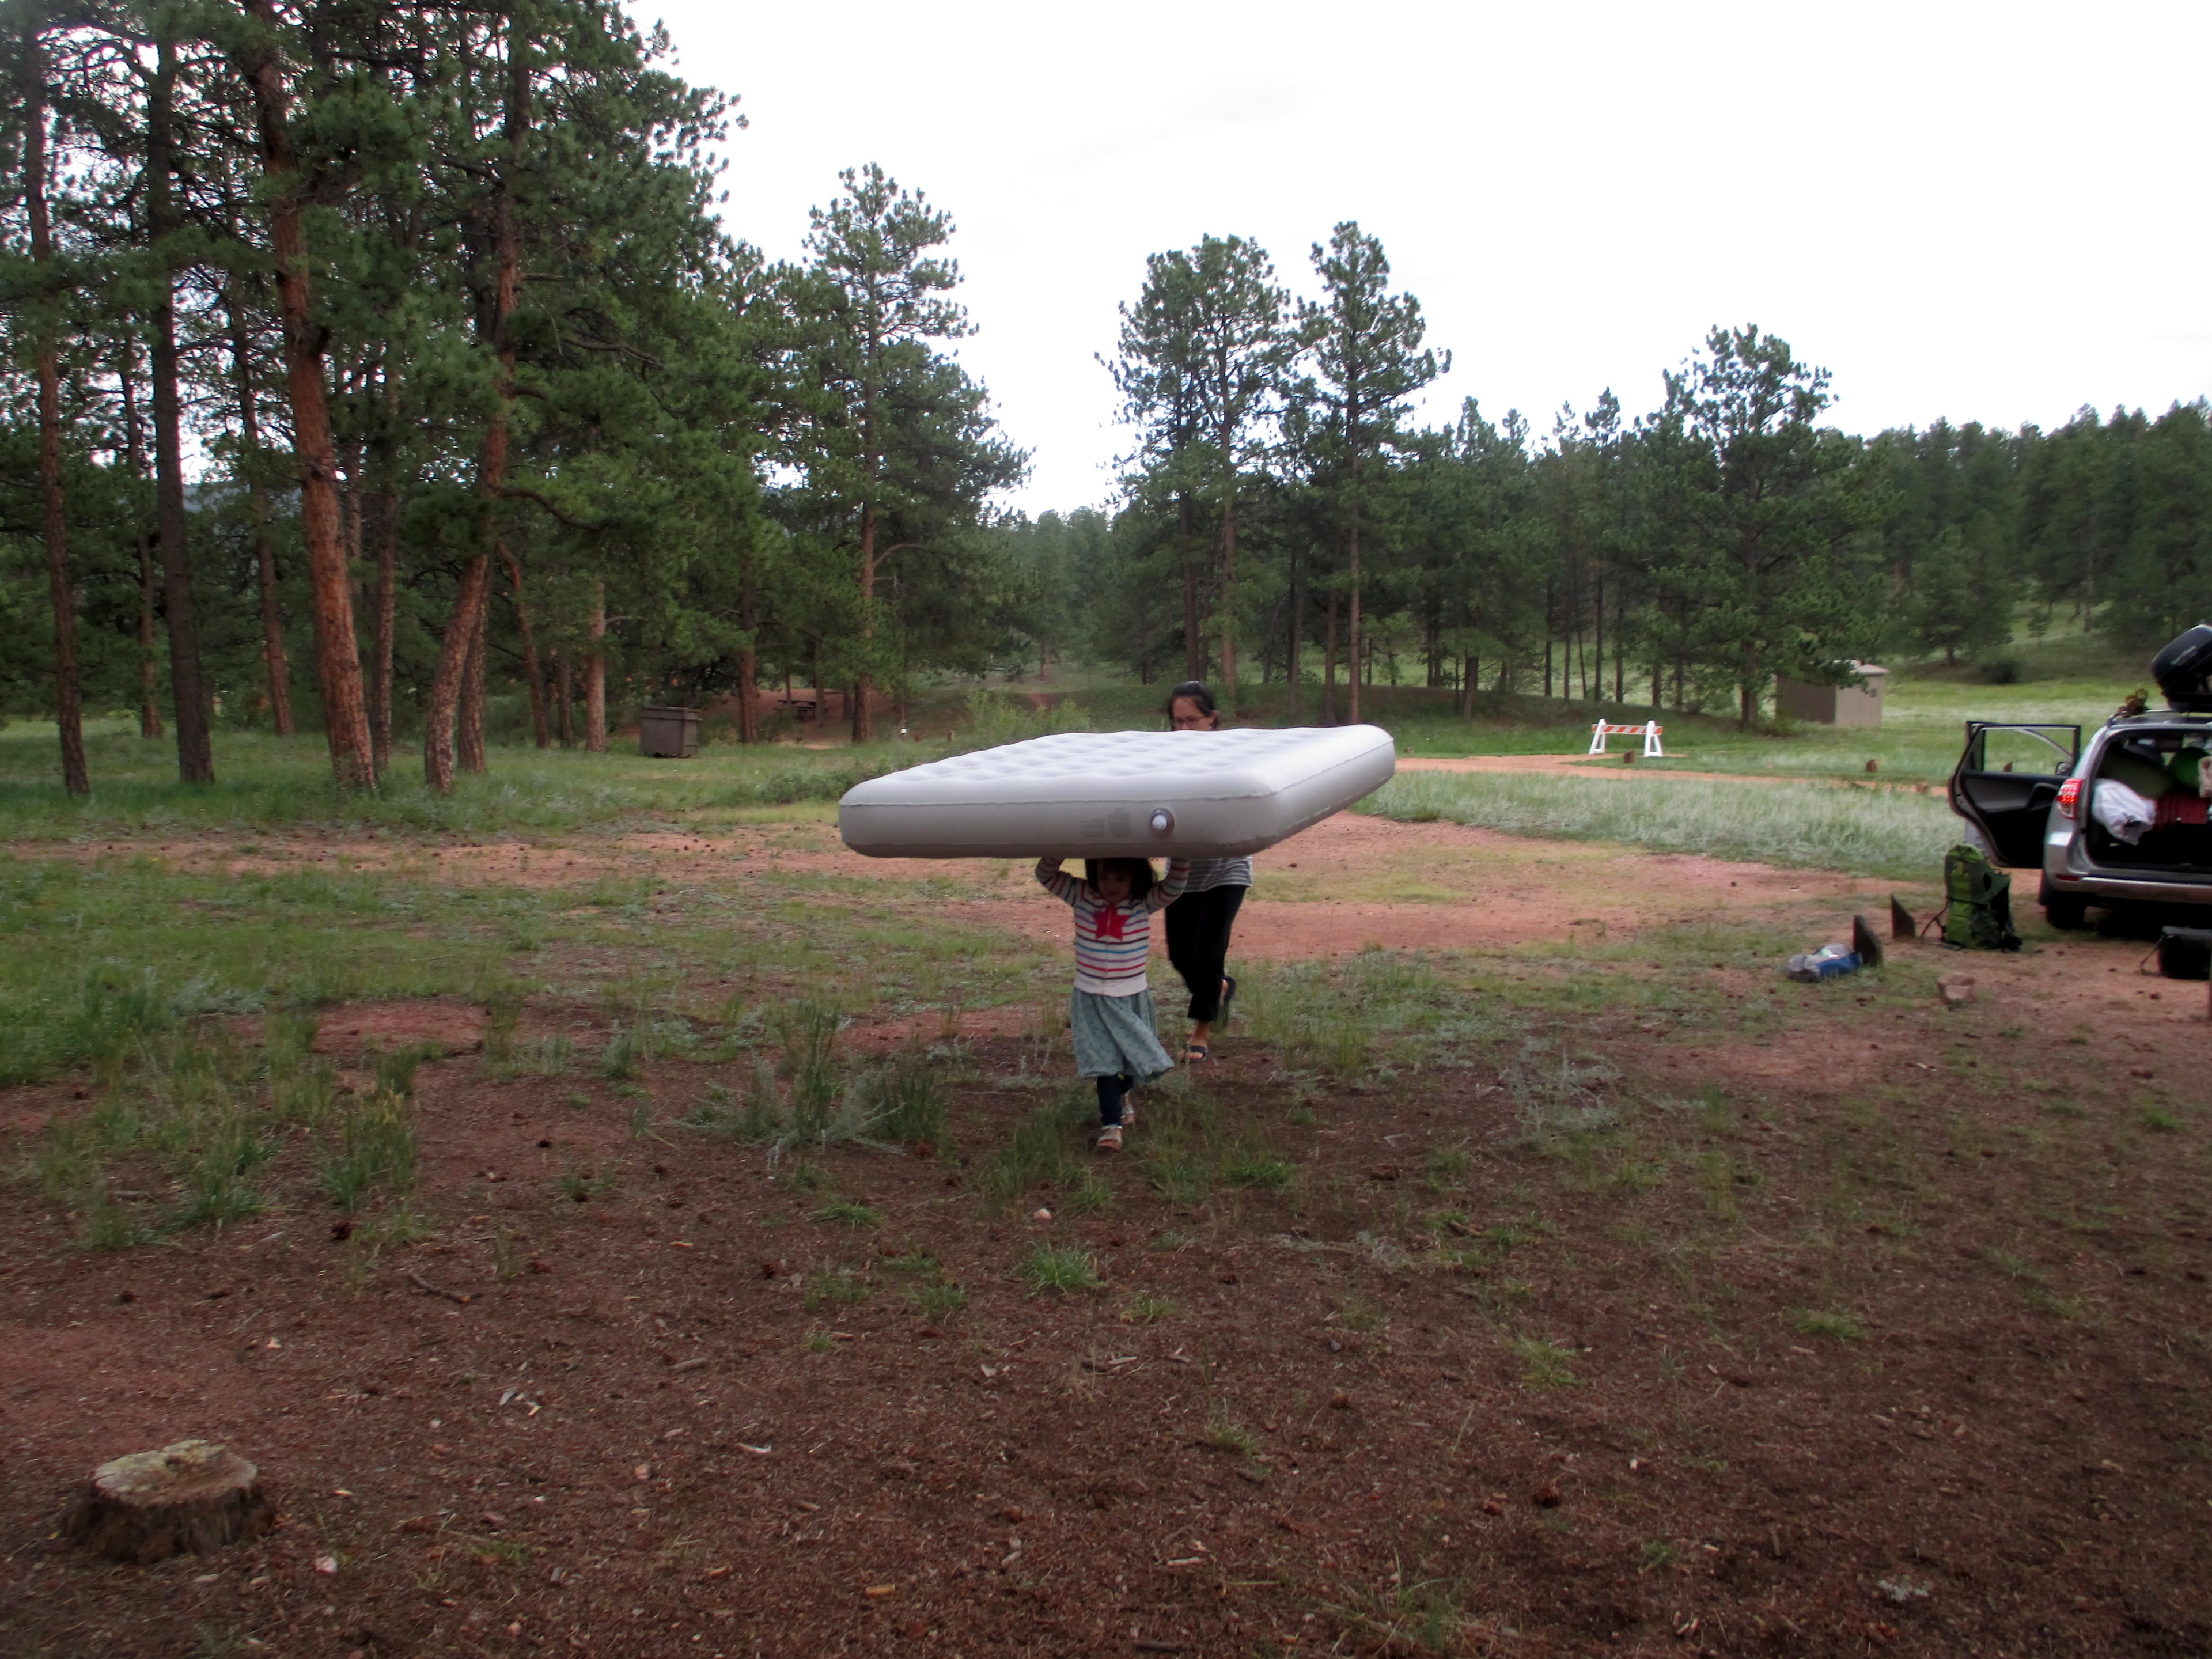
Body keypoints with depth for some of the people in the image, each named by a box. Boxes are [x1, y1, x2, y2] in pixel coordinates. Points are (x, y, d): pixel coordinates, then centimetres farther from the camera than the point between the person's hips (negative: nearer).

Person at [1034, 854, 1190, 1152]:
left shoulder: (1145, 903, -10)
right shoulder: (1082, 897, -8)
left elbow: (1174, 887, -25)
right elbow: (1046, 876, -12)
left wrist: (1180, 855, -39)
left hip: (1132, 998, 1)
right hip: (1092, 1000, -1)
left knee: (1138, 1061, 12)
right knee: (1106, 1062, -6)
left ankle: (1119, 1095, 42)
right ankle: (1111, 1124, 0)